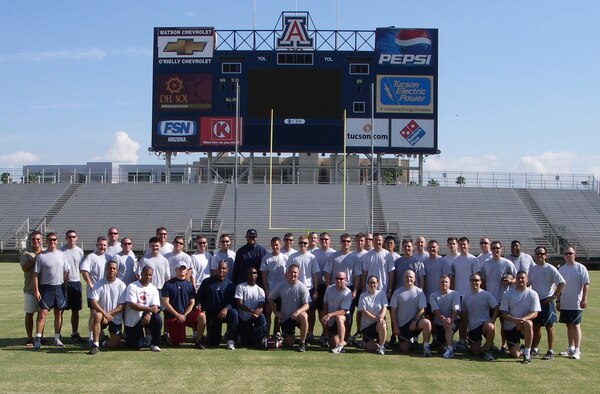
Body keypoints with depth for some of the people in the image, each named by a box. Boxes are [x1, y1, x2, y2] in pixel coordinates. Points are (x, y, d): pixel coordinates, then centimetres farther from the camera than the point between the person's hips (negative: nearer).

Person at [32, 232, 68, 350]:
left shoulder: (61, 255, 8)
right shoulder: (41, 256, -3)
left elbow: (66, 272, 12)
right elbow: (36, 274, -4)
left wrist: (66, 287, 8)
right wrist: (36, 290, -10)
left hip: (59, 287, 4)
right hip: (46, 288, -4)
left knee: (58, 314, 9)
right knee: (42, 314, -8)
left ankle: (57, 338, 19)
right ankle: (38, 339, -5)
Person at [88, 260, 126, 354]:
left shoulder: (121, 285, -3)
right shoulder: (99, 284, -4)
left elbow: (122, 306, -6)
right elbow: (93, 301, -14)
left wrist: (109, 313, -18)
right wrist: (104, 313, -26)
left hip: (116, 318, 1)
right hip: (103, 316, 0)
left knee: (113, 345, -6)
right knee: (96, 316, -37)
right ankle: (95, 345, -27)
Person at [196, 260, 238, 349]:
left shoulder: (230, 284, 4)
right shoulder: (207, 282, 6)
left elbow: (232, 301, -5)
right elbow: (199, 297, 6)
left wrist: (226, 308, -25)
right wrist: (199, 306, -14)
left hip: (224, 314, 0)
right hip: (210, 315, 1)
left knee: (234, 312, -36)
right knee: (212, 343, -2)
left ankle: (230, 340, -24)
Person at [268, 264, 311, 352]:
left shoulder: (302, 287, -9)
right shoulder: (281, 286, -3)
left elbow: (306, 305, -12)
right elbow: (270, 299, 8)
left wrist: (297, 312, -30)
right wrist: (276, 312, -2)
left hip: (297, 316, -1)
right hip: (285, 318, 2)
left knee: (303, 316, -39)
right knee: (289, 344, -5)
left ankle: (302, 343, -22)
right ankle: (290, 337, 36)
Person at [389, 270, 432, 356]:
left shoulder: (419, 292, -1)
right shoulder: (398, 292, 1)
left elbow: (422, 310, -6)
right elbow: (393, 310, 1)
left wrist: (415, 321, -20)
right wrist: (395, 327, -5)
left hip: (414, 322, -1)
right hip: (401, 325, 1)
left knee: (427, 323, -33)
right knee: (404, 349, -2)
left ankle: (426, 347, -18)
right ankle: (411, 340, 33)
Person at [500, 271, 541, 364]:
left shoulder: (532, 294, -2)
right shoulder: (508, 294, -1)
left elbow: (535, 313, -9)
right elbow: (503, 313, -4)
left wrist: (523, 319, -28)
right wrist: (515, 320, -23)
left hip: (524, 327, -1)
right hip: (510, 327, 1)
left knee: (528, 324, -38)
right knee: (515, 355, -11)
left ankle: (527, 353, -25)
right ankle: (522, 350, 28)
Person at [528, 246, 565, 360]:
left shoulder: (550, 269, -8)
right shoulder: (532, 269, 9)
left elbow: (561, 283, -11)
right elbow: (527, 283, 17)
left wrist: (554, 296, -13)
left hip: (547, 301, -5)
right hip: (535, 301, 5)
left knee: (549, 326, 0)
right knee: (536, 326, 11)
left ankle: (550, 351, 6)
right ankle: (534, 349, 21)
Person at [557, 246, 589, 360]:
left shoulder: (581, 268, -5)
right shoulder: (561, 269, 10)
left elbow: (586, 284, -8)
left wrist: (584, 299, -14)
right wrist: (558, 301, 12)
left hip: (576, 304, -5)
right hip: (564, 304, 5)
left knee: (576, 325, -7)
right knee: (569, 325, 11)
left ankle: (577, 350, -5)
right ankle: (571, 348, 20)